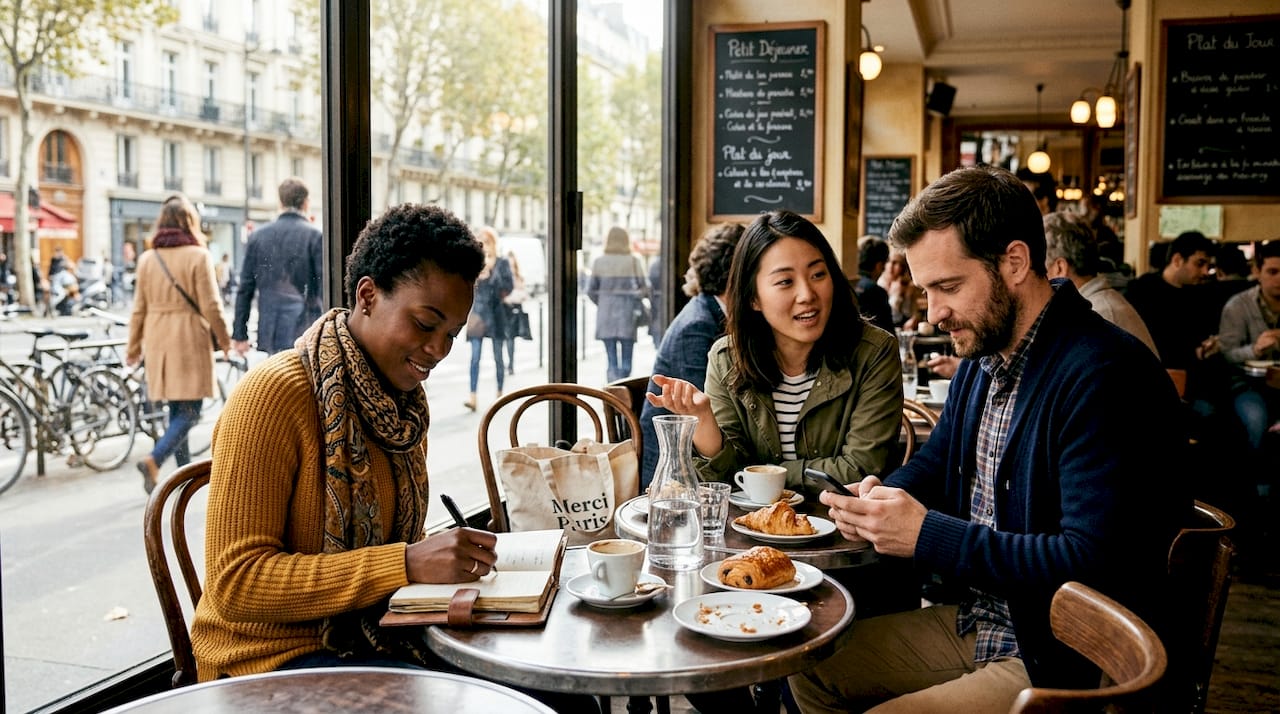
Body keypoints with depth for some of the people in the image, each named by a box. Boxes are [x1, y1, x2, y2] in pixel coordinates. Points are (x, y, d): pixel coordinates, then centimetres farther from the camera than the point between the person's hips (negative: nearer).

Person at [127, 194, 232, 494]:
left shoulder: (147, 259, 6)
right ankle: (154, 459, -20)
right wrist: (224, 339, 5)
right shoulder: (198, 256, -9)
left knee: (176, 410, 16)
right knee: (189, 412, -2)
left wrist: (133, 347, 19)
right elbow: (211, 306, -9)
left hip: (158, 341, 6)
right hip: (189, 340, -6)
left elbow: (139, 308, 9)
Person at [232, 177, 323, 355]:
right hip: (304, 333, -4)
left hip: (270, 333, 4)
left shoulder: (258, 236, 7)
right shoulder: (315, 236, -5)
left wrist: (240, 334, 13)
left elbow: (245, 289, 8)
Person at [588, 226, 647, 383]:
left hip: (606, 314, 2)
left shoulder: (599, 262, 0)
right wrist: (639, 306, 10)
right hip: (627, 313, -1)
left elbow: (591, 289, 1)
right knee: (626, 362, 6)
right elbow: (642, 288, -6)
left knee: (611, 361, 6)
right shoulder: (634, 261, -4)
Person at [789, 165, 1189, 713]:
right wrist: (881, 497, -4)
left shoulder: (1103, 376, -24)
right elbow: (935, 461, 20)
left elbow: (1092, 562, -30)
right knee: (810, 666, 11)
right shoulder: (982, 358, 6)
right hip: (976, 624, 9)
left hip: (1066, 665, -9)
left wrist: (927, 535, -27)